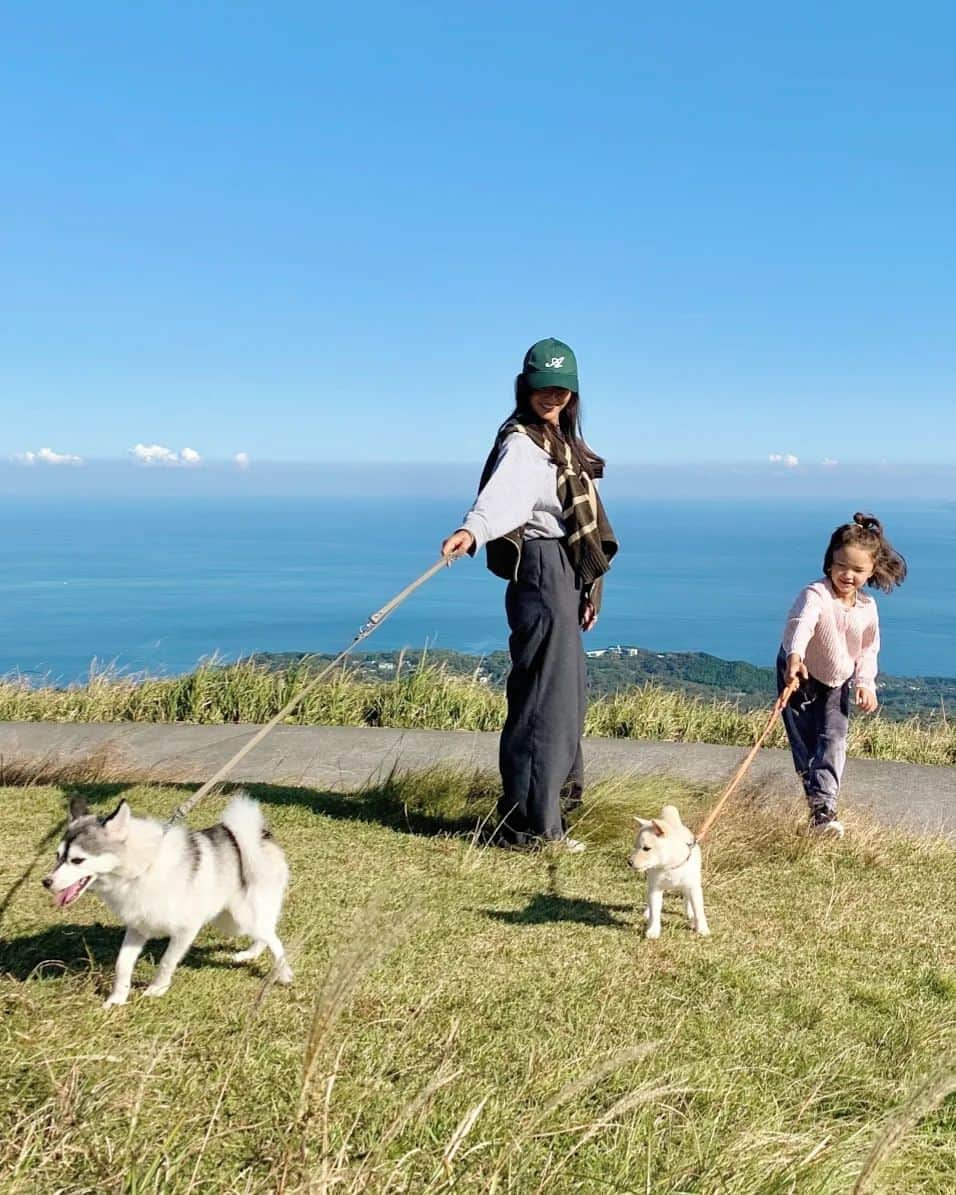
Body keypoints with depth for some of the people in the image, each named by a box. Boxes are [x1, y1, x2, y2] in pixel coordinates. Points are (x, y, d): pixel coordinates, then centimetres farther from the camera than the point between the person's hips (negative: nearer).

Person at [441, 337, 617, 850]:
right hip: (543, 571, -10)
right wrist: (472, 529, -53)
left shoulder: (560, 441, 20)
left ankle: (554, 797, 32)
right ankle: (530, 823, -5)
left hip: (564, 576, 10)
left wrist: (586, 587, 25)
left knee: (566, 690, 18)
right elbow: (503, 493, -32)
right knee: (546, 693, -10)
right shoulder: (522, 443, -11)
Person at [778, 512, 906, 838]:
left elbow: (868, 651, 3)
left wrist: (866, 683, -11)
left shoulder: (868, 607, -9)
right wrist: (795, 655, -68)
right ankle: (818, 804, 18)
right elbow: (801, 623, -49)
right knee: (804, 743, 2)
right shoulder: (815, 595, -28)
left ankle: (824, 808, -15)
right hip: (800, 676, -4)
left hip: (837, 683, 4)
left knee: (833, 741, -10)